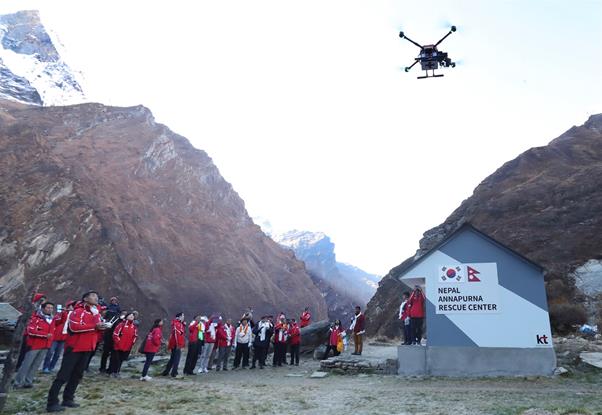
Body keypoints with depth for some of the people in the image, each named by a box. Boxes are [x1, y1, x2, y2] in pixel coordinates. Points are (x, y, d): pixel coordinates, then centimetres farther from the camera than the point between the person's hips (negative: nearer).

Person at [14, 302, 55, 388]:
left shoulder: (52, 319, 10)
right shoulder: (36, 318, -11)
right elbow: (31, 331, -19)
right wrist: (45, 334, -21)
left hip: (45, 346, 6)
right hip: (34, 345, -6)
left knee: (35, 365, 10)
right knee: (26, 364, 1)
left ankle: (28, 382, 19)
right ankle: (18, 382, 12)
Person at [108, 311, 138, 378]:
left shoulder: (134, 326, 4)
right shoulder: (122, 324, -13)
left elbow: (135, 336, 14)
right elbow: (115, 334, -12)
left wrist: (132, 342, 4)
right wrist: (118, 342, -12)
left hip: (127, 347, 5)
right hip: (118, 346, -5)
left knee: (121, 360, 12)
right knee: (115, 359, 6)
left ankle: (117, 371, 26)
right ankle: (111, 372, 20)